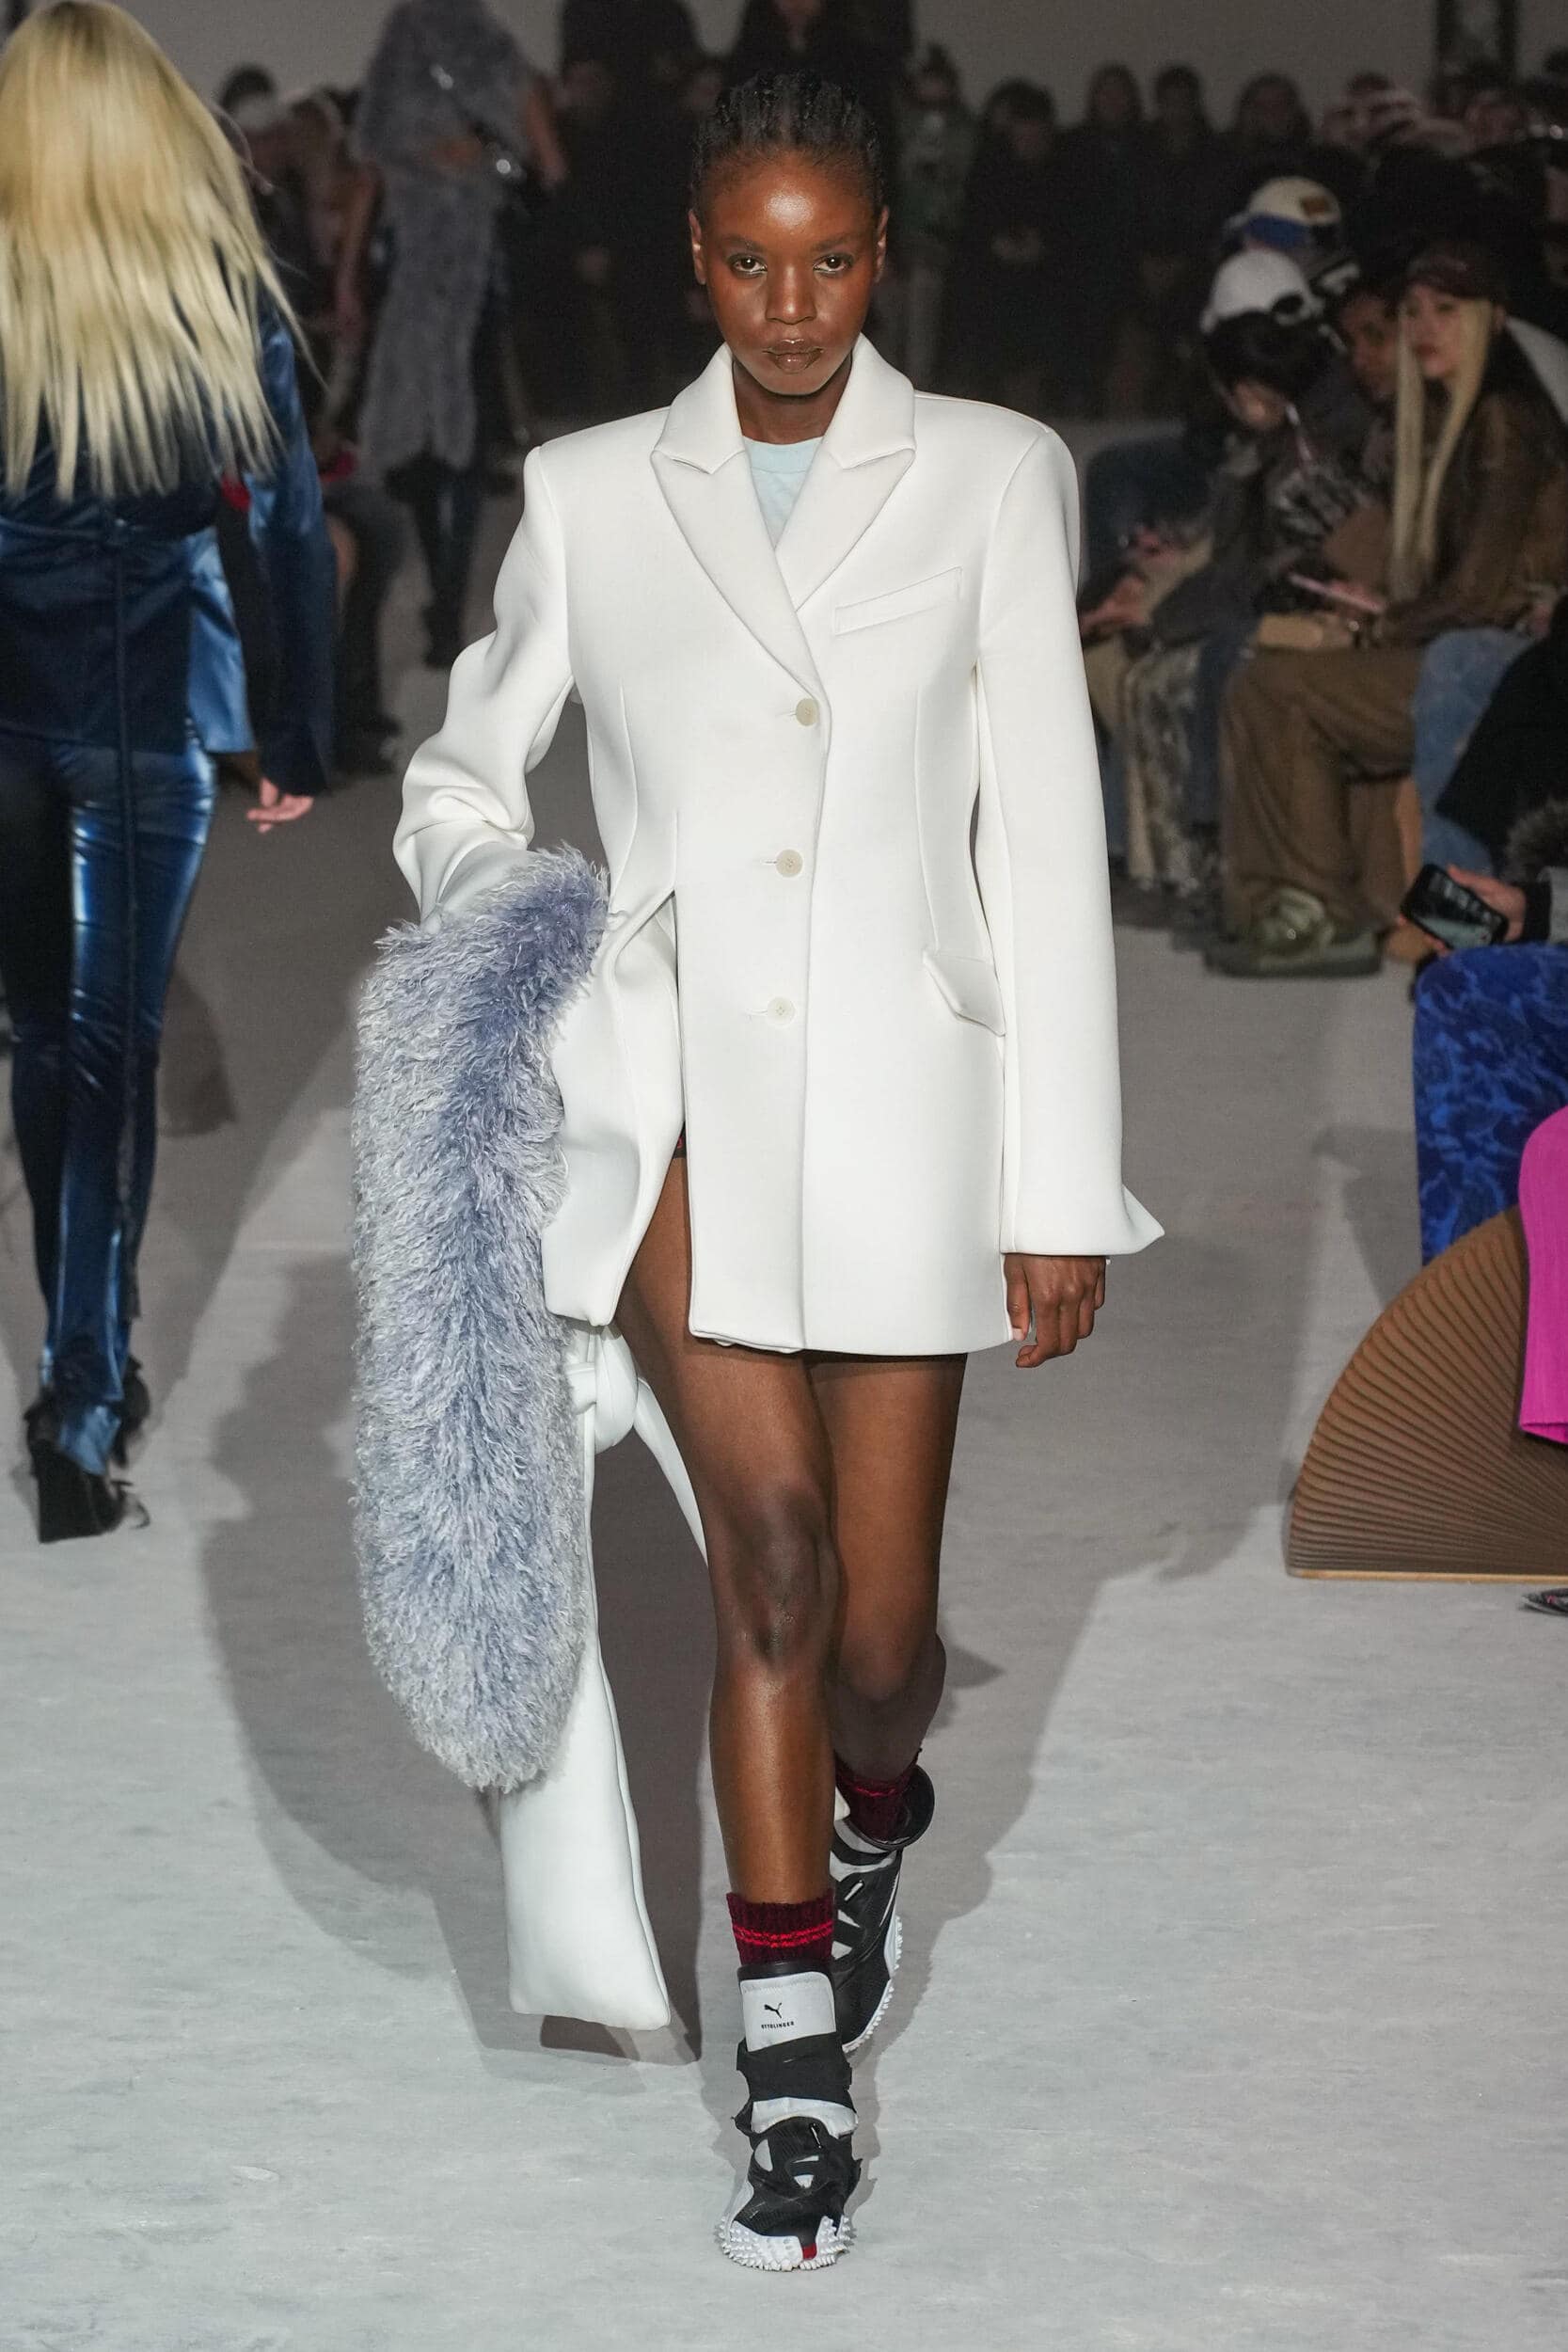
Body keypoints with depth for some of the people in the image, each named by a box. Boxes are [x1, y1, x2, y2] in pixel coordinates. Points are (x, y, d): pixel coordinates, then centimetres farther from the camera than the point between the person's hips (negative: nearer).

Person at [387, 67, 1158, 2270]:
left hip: (904, 1097, 0)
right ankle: (800, 2070, -9)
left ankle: (876, 1815, 42)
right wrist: (493, 918, -5)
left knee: (877, 1622, 6)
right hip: (677, 1096, 0)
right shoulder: (592, 495, 7)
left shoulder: (990, 477, 2)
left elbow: (1047, 843, 1)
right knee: (772, 1553, -16)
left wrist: (1063, 1197, -2)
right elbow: (466, 775, 19)